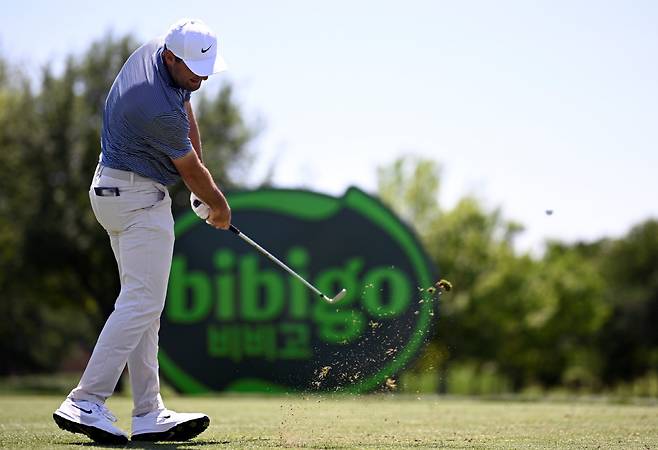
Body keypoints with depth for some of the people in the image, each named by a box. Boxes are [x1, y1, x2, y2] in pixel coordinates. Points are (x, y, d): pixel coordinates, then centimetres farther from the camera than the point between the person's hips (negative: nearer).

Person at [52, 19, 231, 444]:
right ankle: (85, 403, -15)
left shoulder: (156, 51, 1)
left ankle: (150, 415, 9)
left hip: (117, 189, 11)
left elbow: (186, 110, 18)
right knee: (141, 302, -13)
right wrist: (219, 205, 7)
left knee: (143, 305, 8)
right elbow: (191, 171, -11)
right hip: (140, 198, -11)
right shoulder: (158, 109, -27)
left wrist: (201, 168, 15)